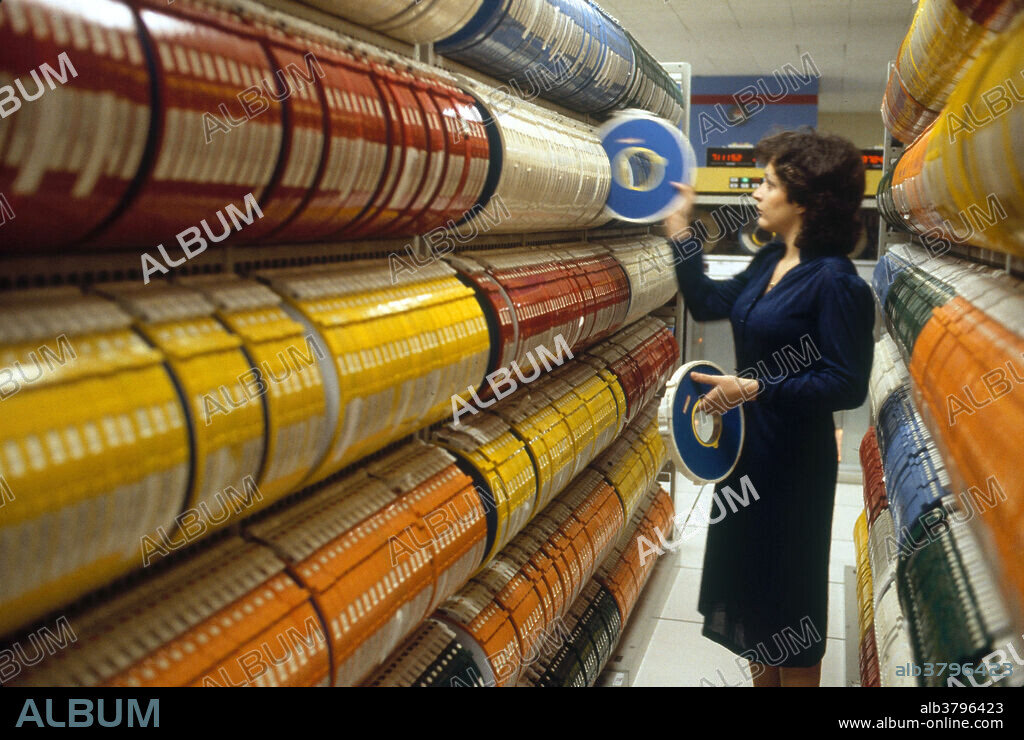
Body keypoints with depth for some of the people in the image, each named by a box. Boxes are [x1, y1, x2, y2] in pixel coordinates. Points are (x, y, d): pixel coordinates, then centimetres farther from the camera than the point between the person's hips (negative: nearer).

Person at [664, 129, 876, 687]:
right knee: (748, 575, 20)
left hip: (794, 458, -8)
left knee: (788, 595, 9)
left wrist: (756, 388, -28)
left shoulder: (835, 281, -21)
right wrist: (680, 229, 11)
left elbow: (848, 385, -23)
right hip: (748, 443, 8)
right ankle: (763, 678, 40)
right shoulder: (769, 263, 4)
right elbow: (707, 303, 15)